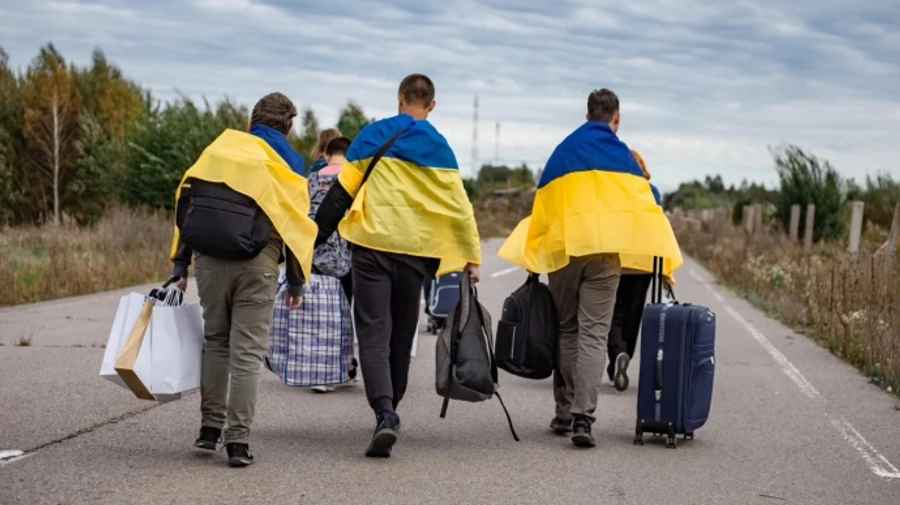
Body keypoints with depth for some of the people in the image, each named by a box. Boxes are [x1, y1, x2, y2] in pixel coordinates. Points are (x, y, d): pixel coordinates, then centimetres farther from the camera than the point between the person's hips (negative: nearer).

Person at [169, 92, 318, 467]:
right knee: (247, 351, 1)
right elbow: (296, 224, 3)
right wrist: (297, 281, 9)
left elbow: (185, 204, 9)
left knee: (215, 342, 18)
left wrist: (180, 264, 11)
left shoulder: (218, 148, 14)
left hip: (210, 260, 3)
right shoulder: (285, 162, 7)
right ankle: (238, 441, -2)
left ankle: (210, 428, 19)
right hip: (256, 266, -2)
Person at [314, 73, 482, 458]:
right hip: (415, 252, 2)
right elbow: (459, 206, 6)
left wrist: (316, 238, 5)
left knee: (374, 331, -5)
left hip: (372, 246, -2)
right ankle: (389, 410, 23)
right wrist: (472, 257, 13)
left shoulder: (373, 136, 2)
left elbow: (342, 191, -1)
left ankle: (384, 412, -23)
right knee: (401, 334, 14)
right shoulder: (440, 148, 6)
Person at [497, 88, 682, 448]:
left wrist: (532, 258, 20)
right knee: (594, 334, -4)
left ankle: (565, 413, 19)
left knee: (566, 332, 15)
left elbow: (541, 206, 14)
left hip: (562, 251, 3)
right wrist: (663, 263, 5)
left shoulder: (562, 152, 14)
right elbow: (649, 206, 2)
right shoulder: (623, 155, 6)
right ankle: (582, 416, -16)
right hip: (605, 251, -2)